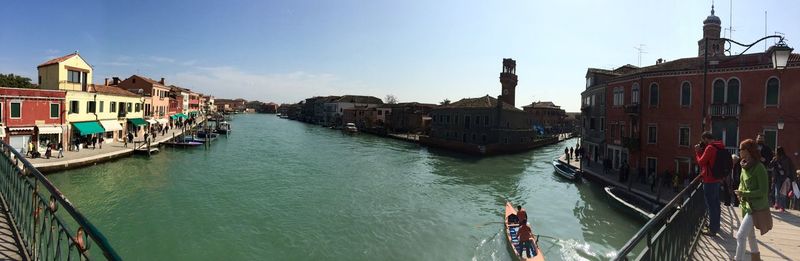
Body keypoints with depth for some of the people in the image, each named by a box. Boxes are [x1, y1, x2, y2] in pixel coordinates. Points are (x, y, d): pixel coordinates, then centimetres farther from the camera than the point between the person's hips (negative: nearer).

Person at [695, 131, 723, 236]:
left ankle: (712, 230, 3)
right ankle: (715, 225, 32)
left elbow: (701, 162, -13)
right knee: (716, 204, 19)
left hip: (709, 180, -10)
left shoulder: (710, 148, -18)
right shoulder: (719, 147, 11)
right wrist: (701, 151, 6)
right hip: (716, 179, 10)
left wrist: (698, 151, -1)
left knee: (711, 205, -3)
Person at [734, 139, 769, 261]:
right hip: (746, 205, 9)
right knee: (750, 233, 22)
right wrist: (740, 192, -1)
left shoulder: (759, 167, -19)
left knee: (740, 235, -12)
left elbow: (763, 191, -20)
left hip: (756, 207, -8)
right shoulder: (745, 166, 5)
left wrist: (744, 193, -23)